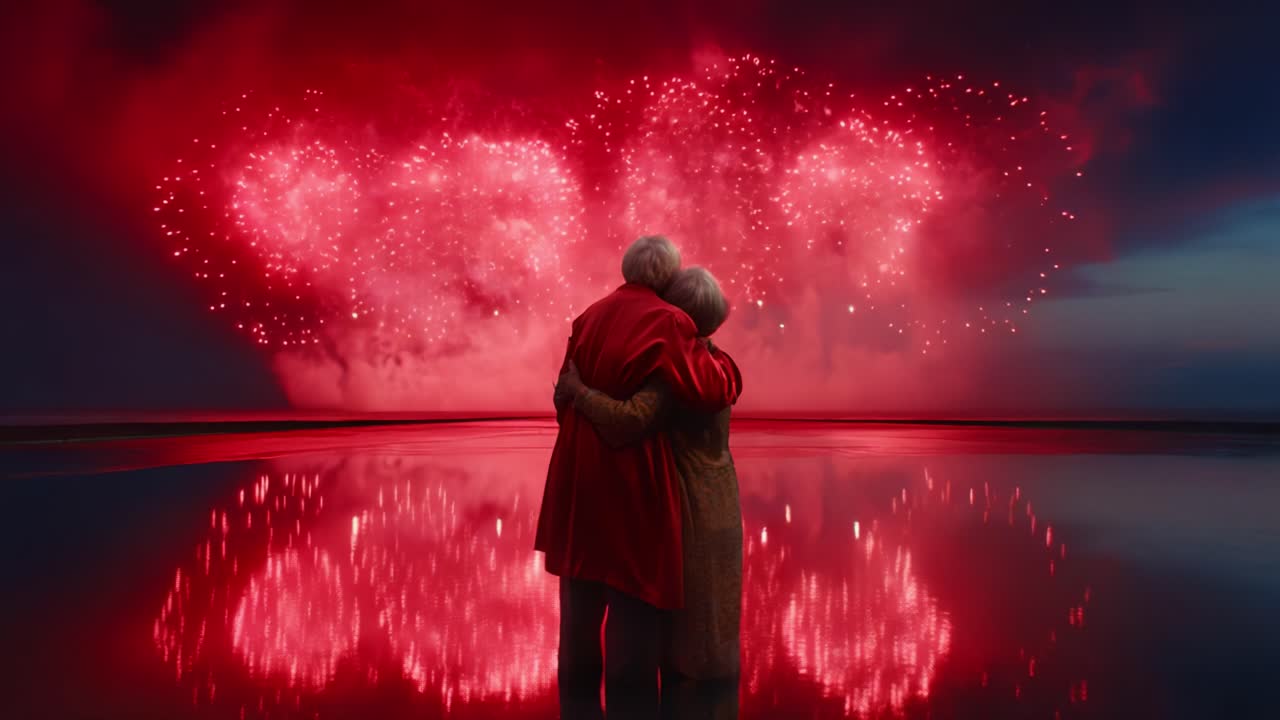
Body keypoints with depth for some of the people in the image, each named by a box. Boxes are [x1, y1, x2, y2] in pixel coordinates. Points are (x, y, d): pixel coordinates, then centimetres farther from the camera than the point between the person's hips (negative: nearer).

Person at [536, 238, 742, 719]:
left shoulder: (589, 317, 10)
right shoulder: (667, 321, -11)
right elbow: (710, 391, -17)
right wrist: (720, 359, 3)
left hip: (578, 474, 7)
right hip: (632, 478, -7)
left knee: (582, 604, 18)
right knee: (633, 602, 2)